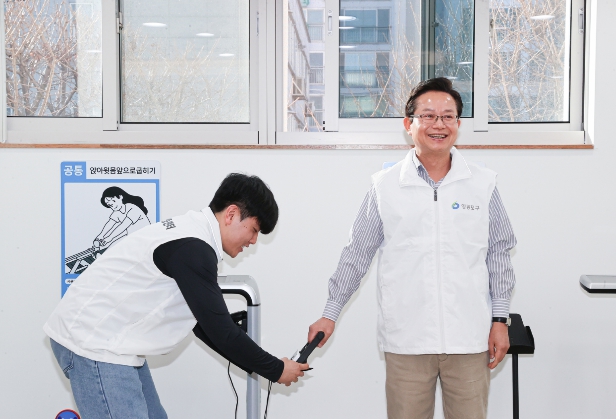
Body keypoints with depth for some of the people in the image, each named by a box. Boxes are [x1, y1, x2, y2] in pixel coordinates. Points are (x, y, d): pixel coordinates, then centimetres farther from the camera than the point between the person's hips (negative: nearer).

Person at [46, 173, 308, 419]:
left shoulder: (191, 236, 11)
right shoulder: (192, 249, -22)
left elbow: (205, 325, 17)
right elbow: (221, 331, -19)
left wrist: (259, 366, 16)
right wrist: (276, 370, -6)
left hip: (104, 339, 11)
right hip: (94, 343, -11)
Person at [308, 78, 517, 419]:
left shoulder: (482, 183, 5)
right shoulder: (385, 186, 2)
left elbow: (498, 253, 10)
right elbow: (357, 254, 8)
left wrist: (500, 319, 6)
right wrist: (330, 314, 7)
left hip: (469, 338, 1)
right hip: (406, 339, -1)